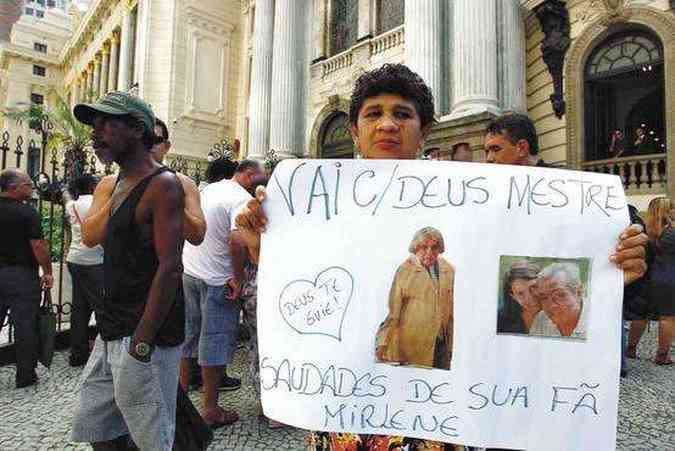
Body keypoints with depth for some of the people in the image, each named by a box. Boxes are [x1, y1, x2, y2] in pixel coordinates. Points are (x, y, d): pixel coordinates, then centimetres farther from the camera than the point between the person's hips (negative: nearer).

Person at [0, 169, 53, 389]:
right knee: (25, 326, 3)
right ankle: (25, 376, 12)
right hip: (22, 275, -6)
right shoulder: (27, 212, -15)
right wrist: (47, 272, -7)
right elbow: (38, 246, -17)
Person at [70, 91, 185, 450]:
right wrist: (107, 328, 17)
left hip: (145, 338, -9)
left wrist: (141, 343, -21)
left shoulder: (162, 184, -15)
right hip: (110, 334, 9)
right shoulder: (115, 185, 14)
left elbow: (170, 268, -21)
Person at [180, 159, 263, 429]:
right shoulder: (243, 199, -14)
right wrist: (239, 277, -20)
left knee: (188, 334, 19)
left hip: (188, 271, 8)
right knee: (215, 342, 3)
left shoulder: (209, 189, 11)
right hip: (216, 280, -8)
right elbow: (236, 239, -27)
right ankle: (211, 410, 14)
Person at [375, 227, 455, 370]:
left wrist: (451, 345, 13)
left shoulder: (449, 271, 8)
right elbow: (392, 310, -9)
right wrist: (383, 343, -13)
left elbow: (452, 311, 13)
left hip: (442, 342, 4)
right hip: (411, 345, -4)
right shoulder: (405, 271, -7)